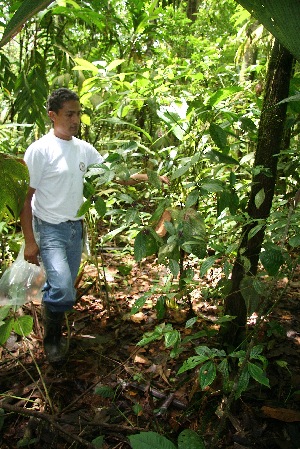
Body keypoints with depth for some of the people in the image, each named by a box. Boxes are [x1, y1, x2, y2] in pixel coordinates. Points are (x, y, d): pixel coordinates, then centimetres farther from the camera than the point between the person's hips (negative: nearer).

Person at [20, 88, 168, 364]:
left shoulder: (83, 149, 3)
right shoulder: (39, 150, -14)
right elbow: (25, 197, -12)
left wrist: (149, 177, -5)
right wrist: (30, 241, -14)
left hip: (75, 227, 6)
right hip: (50, 229, -6)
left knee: (65, 288, 15)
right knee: (62, 289, -18)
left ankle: (54, 333, 38)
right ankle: (52, 338, 11)